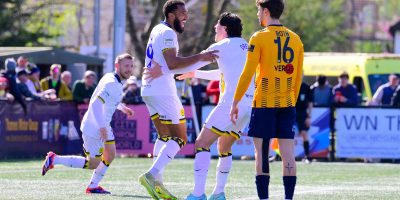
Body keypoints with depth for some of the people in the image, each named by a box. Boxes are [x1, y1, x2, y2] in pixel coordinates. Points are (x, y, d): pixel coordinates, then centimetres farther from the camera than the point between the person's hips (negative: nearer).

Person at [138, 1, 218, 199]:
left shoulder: (158, 30, 17)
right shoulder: (167, 33, -13)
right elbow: (172, 63, -24)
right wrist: (200, 57, -22)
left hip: (149, 90, 10)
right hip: (162, 91, -10)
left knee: (165, 136, 17)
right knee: (179, 138, -8)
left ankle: (156, 183, 11)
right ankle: (152, 175, -20)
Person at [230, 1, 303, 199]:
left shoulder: (259, 38, -6)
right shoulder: (295, 39, 9)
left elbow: (247, 74, -8)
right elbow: (298, 77, 12)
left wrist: (235, 102, -2)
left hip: (264, 103, -4)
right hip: (287, 104, 4)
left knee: (261, 151, 0)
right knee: (288, 153, 1)